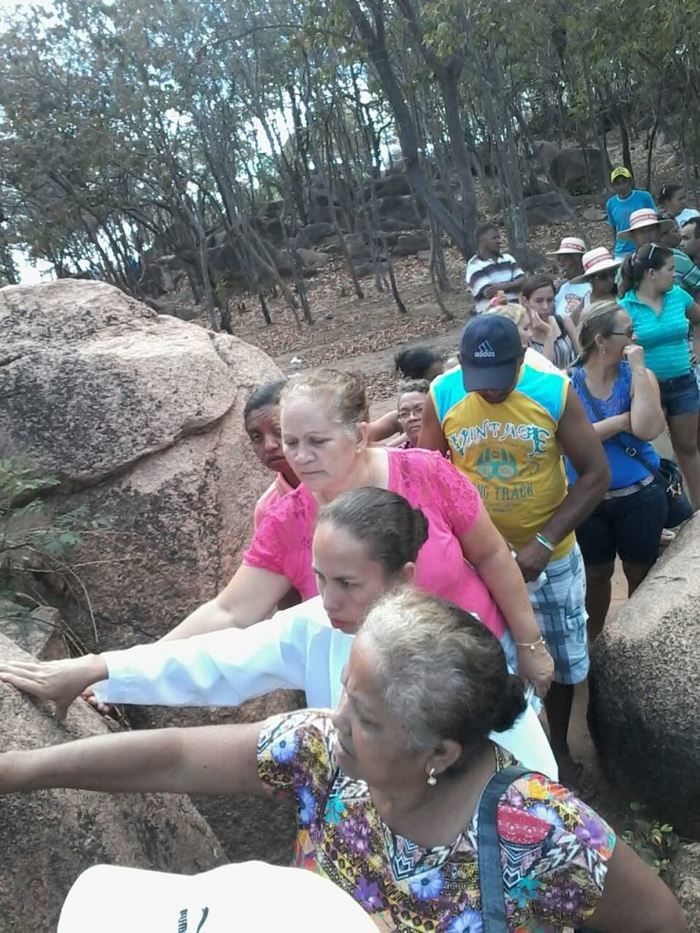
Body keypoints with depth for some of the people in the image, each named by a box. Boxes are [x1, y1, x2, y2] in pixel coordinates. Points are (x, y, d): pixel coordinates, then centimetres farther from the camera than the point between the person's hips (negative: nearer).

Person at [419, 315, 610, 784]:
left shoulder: (555, 391, -17)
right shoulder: (442, 396, -14)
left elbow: (596, 474, -14)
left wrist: (545, 541, -22)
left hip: (552, 556, 0)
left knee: (562, 658, 18)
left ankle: (559, 748, 43)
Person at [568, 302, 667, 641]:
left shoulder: (640, 376, -6)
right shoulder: (567, 382, -8)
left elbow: (647, 430, -23)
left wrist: (637, 369, -21)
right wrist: (623, 420, -22)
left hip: (639, 497, 1)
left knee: (641, 574, 16)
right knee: (596, 575, 18)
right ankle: (593, 643, 40)